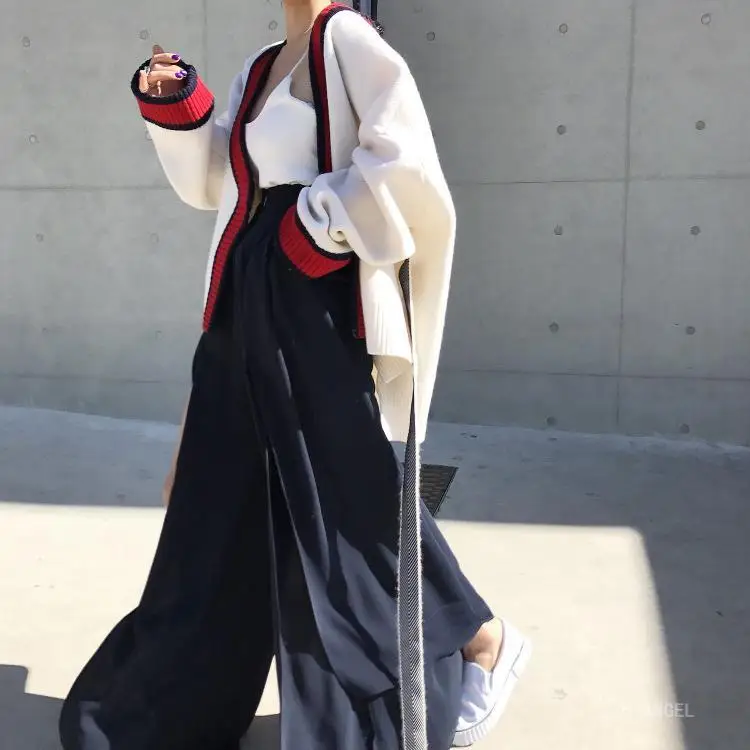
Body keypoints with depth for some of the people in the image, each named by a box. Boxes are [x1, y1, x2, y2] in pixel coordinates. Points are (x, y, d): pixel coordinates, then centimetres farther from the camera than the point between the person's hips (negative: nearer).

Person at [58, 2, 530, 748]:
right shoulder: (260, 70, 21)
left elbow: (403, 161, -16)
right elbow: (209, 182, 20)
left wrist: (317, 227, -14)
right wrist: (174, 104, 7)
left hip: (323, 303, -8)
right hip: (248, 303, 8)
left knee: (352, 495, -3)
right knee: (226, 498, 13)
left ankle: (484, 643, 19)